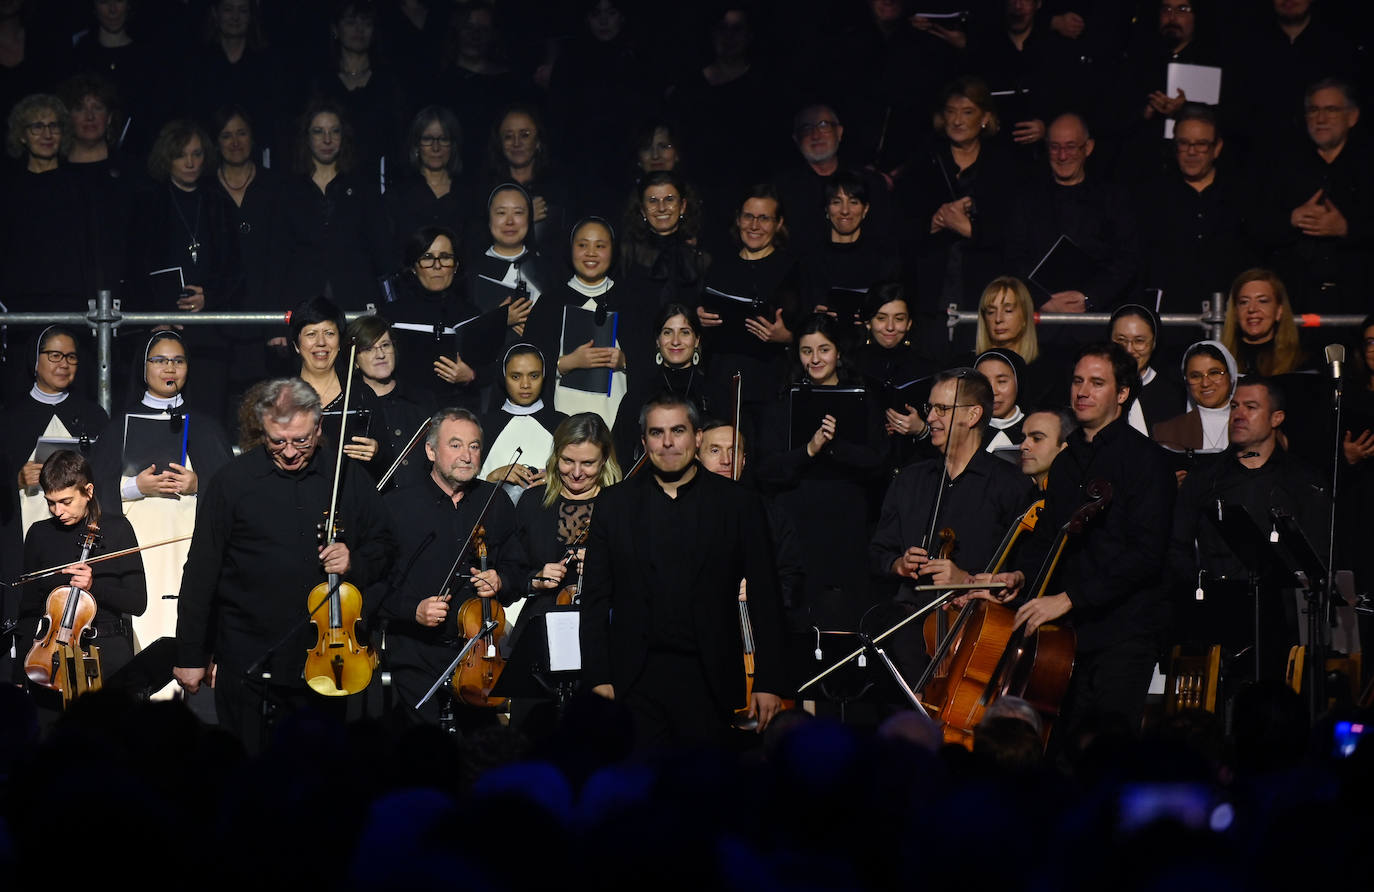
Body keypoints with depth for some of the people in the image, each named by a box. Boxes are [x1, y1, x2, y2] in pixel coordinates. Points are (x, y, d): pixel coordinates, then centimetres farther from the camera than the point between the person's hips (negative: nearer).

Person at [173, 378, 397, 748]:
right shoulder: (232, 481, -4)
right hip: (246, 662, -2)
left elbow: (384, 546, 13)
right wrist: (191, 655, -1)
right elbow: (201, 573, -1)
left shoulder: (349, 479, 2)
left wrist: (356, 563, -10)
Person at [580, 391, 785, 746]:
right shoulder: (614, 505, 8)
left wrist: (767, 683, -2)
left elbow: (764, 600, 4)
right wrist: (598, 678, -1)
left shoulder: (740, 504, 4)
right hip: (636, 684, 1)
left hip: (709, 682, -1)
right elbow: (595, 599, 8)